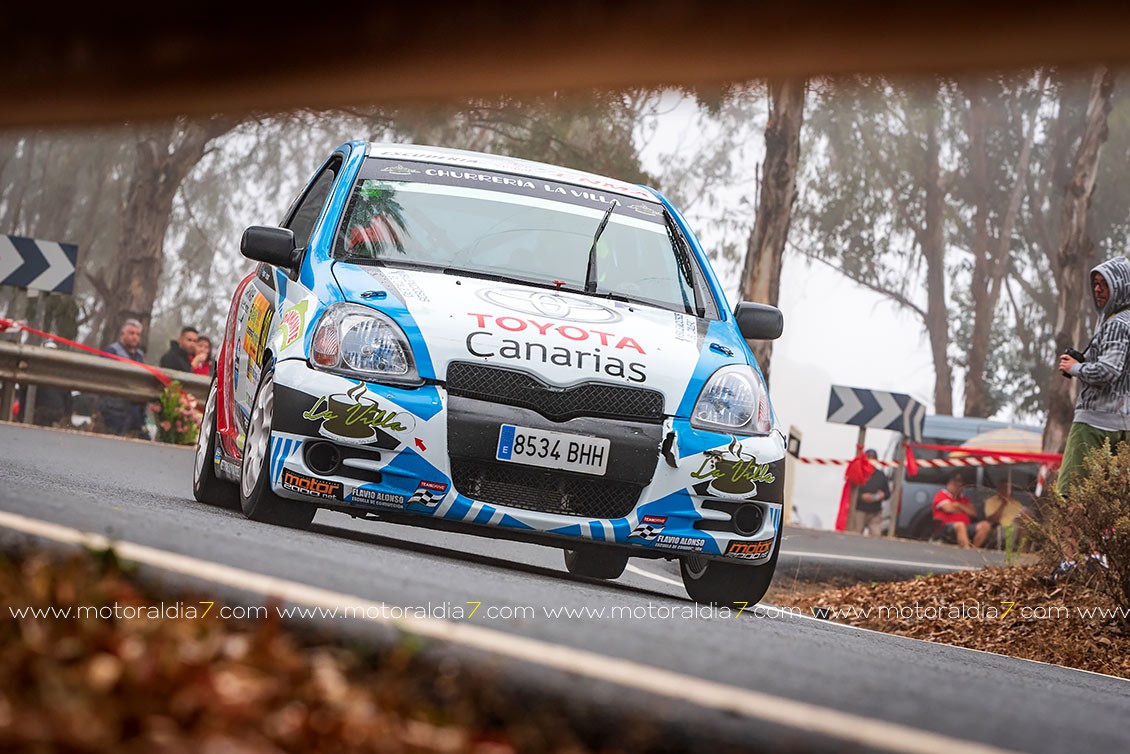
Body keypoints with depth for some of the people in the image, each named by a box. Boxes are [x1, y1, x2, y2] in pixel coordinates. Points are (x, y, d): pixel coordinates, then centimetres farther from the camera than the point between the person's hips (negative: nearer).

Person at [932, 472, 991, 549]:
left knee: (985, 525, -14)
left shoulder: (964, 499, 27)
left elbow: (974, 513, 13)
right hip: (947, 527, -7)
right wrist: (964, 510, 7)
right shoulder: (942, 495, 8)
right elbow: (949, 509, -10)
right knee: (960, 525, -41)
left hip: (966, 526, 7)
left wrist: (959, 506, -1)